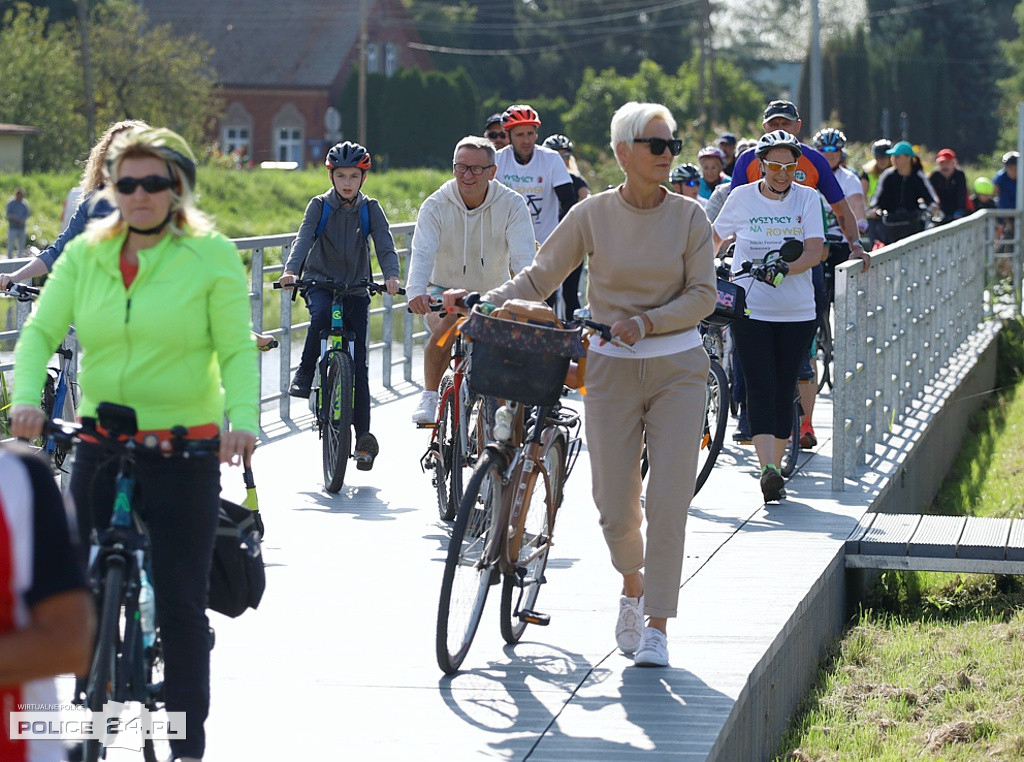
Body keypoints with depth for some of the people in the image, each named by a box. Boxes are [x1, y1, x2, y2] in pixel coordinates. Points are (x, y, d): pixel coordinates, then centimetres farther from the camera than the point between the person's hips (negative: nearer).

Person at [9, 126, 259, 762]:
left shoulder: (212, 255, -3)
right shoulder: (85, 254, 6)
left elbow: (237, 349, -7)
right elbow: (40, 333, 2)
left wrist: (242, 417, -24)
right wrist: (26, 397, -17)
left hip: (185, 452, -3)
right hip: (100, 446, 3)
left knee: (181, 602, -1)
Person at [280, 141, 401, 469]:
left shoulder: (370, 209, 0)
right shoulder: (319, 206, -3)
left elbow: (385, 244, -11)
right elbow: (304, 238, -16)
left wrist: (391, 275, -31)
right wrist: (290, 270, -35)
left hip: (357, 287, 1)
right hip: (320, 281, -1)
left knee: (358, 360, -6)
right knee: (321, 315, -37)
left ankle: (363, 435, -3)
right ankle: (304, 374, -17)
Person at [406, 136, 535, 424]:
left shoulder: (512, 205, -15)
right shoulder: (436, 206, -16)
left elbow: (523, 256, -25)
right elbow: (422, 252, -29)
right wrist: (416, 291, -49)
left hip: (493, 293, 2)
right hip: (445, 289, -2)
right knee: (444, 330, -30)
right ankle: (429, 397, -9)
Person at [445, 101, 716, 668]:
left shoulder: (688, 217, 0)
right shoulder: (593, 215, 0)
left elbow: (702, 295, -3)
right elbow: (540, 277, 3)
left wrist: (647, 322, -16)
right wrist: (483, 303, -9)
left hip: (677, 369, -1)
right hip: (611, 369, 1)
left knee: (668, 502, -9)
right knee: (615, 505, 0)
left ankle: (656, 627, -2)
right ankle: (633, 586, 31)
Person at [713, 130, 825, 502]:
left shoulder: (806, 198, 0)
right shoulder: (742, 197, -1)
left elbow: (814, 252, -10)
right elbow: (715, 238, 15)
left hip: (796, 314, 1)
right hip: (750, 311, -1)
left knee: (784, 391, 5)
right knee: (761, 387, -12)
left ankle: (776, 469, 15)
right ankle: (767, 468, -20)